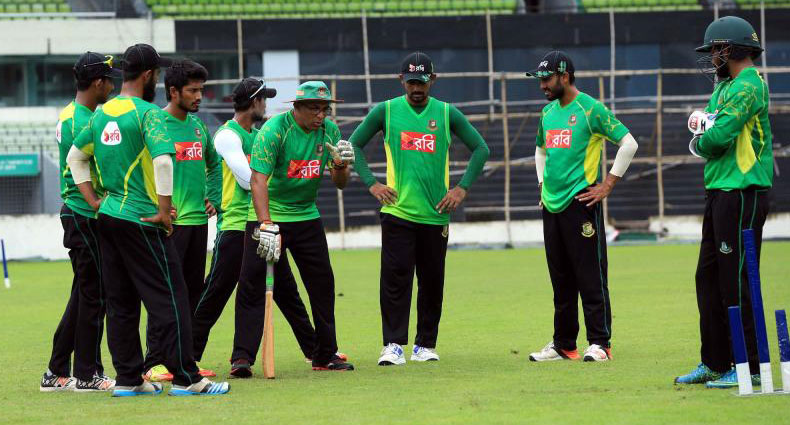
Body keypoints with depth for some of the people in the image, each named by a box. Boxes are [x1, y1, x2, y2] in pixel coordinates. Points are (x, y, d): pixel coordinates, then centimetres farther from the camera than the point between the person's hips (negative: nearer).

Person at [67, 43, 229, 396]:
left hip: (107, 218, 8)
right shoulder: (148, 112, -13)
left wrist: (94, 201, 17)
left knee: (120, 303, 11)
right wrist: (164, 210, -18)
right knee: (169, 300, -4)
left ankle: (128, 379, 14)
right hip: (140, 222, -8)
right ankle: (185, 378, -5)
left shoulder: (102, 113, 11)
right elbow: (162, 159, -26)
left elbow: (76, 156, 20)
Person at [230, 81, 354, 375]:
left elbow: (339, 184, 2)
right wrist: (266, 226, -40)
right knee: (253, 284, -12)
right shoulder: (274, 130, -20)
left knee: (322, 284, 8)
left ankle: (325, 355, 21)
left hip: (307, 216, 6)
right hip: (268, 215, -5)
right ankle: (242, 357, -10)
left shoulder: (329, 131, -2)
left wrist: (341, 165, -22)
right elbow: (258, 180, -29)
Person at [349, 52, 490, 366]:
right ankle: (393, 345, -7)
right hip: (397, 211, -1)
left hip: (436, 213, 2)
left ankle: (425, 345, 14)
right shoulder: (386, 111, 4)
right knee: (395, 277, -9)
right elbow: (354, 145, 11)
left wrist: (462, 188, 2)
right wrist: (371, 184, 1)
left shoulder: (447, 113, 6)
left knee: (432, 282, 5)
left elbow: (480, 149, 11)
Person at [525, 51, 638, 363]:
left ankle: (600, 343, -5)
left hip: (581, 204, -8)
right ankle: (563, 345, 16)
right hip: (551, 206, 8)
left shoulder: (591, 109, -8)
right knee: (560, 280, 11)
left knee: (590, 277, -7)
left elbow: (628, 143, -10)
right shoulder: (548, 112, 15)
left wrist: (607, 185, -11)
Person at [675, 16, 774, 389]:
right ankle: (715, 364, 19)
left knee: (737, 282, -9)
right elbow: (706, 125, 18)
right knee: (709, 278, 13)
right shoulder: (726, 86, 19)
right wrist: (700, 120, -3)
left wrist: (701, 141, 0)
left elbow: (718, 138, -21)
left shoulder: (747, 87, -14)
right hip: (718, 190, 10)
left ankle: (751, 368, -7)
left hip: (742, 192, -10)